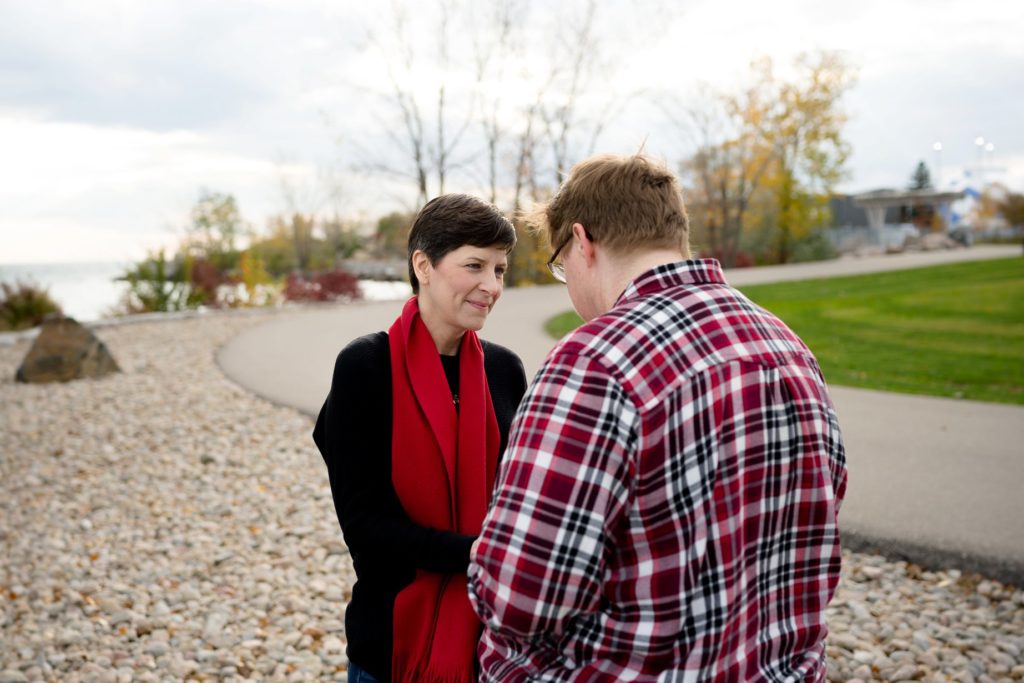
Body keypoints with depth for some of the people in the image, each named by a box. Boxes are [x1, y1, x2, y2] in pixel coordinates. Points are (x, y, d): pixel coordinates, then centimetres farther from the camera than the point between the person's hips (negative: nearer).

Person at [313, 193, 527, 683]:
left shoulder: (504, 369, -1)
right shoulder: (365, 366, -13)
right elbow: (363, 522, -15)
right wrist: (478, 553, -25)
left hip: (490, 634, 4)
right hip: (393, 639, -3)